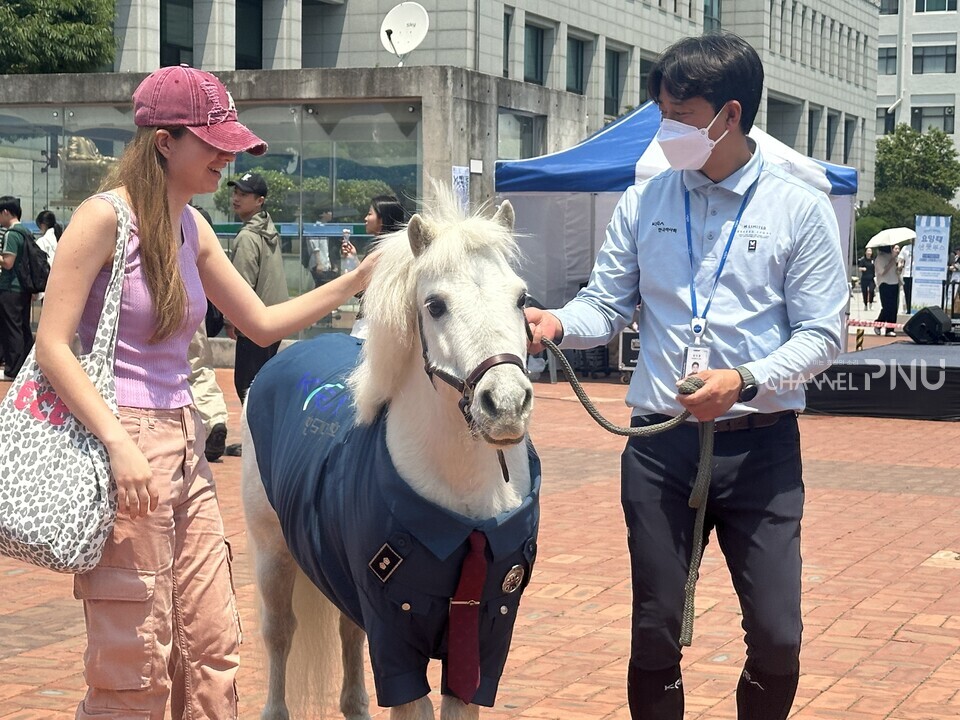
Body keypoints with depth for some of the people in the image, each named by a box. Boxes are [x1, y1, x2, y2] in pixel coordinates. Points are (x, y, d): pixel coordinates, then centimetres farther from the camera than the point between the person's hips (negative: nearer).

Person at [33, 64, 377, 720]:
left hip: (184, 445, 8)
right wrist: (121, 443, -24)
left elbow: (263, 323, 18)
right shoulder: (105, 217, -10)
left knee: (214, 652, 10)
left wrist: (358, 280, 10)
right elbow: (52, 346, -15)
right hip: (124, 446, -8)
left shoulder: (190, 226, 13)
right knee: (136, 664, -5)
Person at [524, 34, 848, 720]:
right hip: (660, 442, 2)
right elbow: (608, 305, 6)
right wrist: (558, 323, -15)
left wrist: (745, 380, -21)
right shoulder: (643, 202, 4)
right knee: (655, 630, 9)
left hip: (761, 444, -2)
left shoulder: (800, 209, -4)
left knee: (777, 636, 0)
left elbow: (822, 334, -6)